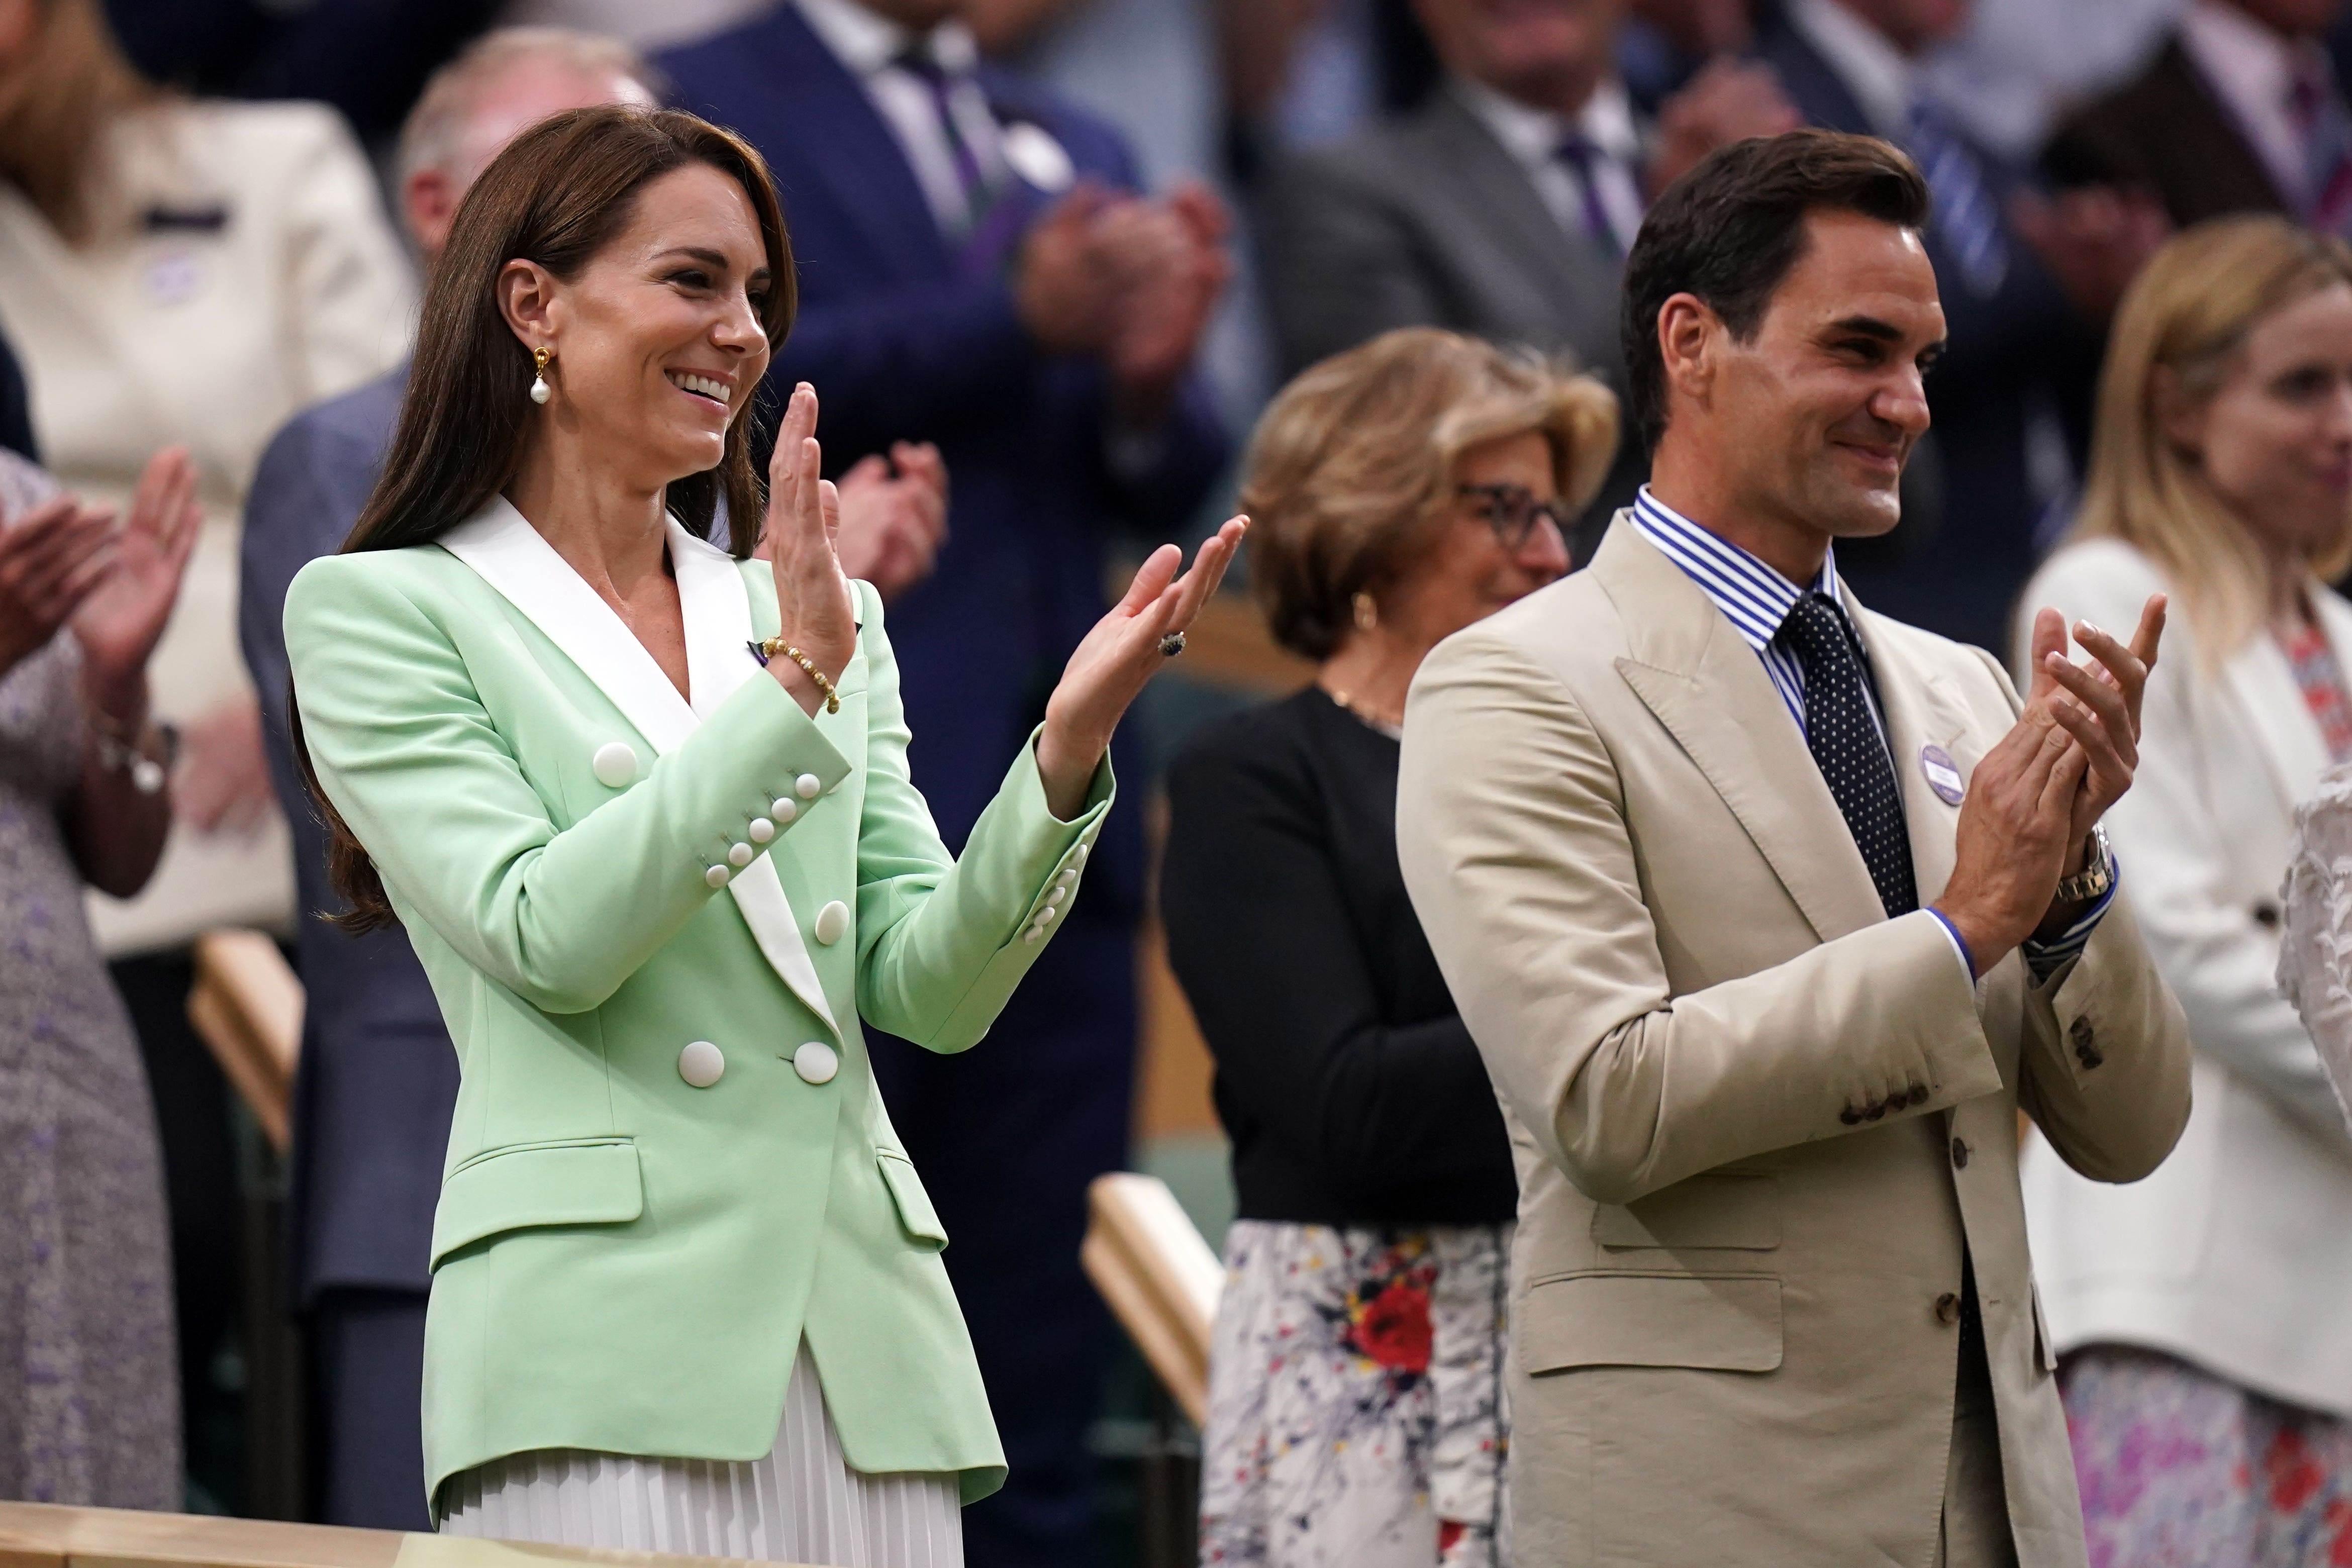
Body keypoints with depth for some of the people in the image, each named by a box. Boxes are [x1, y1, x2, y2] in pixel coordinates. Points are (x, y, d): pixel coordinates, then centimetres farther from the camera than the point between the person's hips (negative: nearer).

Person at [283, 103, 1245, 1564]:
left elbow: (933, 991, 10)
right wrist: (793, 687, -14)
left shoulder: (830, 619, 19)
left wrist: (1065, 756, -6)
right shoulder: (378, 610, 5)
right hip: (604, 1340, -4)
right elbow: (548, 938, -9)